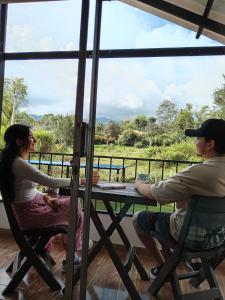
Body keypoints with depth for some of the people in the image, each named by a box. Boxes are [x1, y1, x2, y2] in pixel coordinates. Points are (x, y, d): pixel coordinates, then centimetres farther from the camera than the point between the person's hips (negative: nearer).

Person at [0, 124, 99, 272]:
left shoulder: (14, 160, 5)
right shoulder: (20, 164, -25)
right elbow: (51, 182, -26)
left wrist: (46, 197, -2)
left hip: (31, 205, 9)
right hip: (30, 214, -9)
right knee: (75, 209, 2)